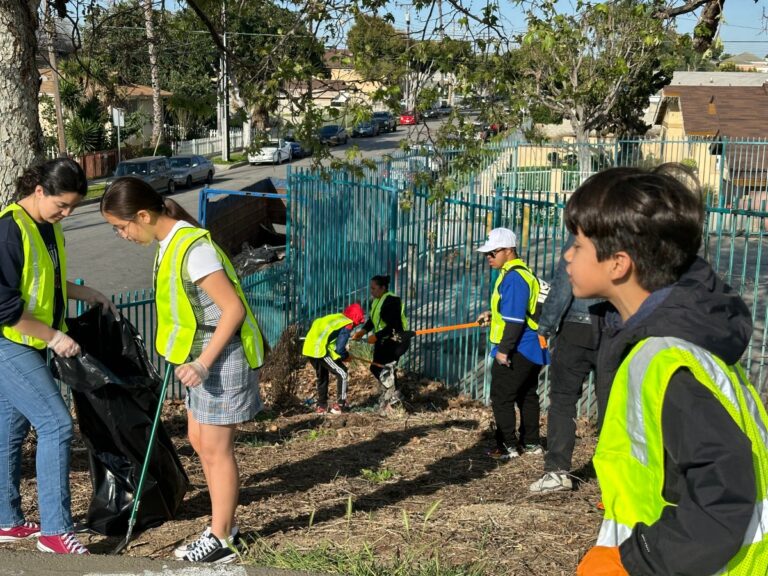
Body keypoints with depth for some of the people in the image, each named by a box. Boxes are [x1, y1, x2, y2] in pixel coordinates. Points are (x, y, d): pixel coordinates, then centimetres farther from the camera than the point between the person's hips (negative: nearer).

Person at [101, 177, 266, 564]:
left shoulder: (193, 248, -23)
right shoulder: (171, 242, 6)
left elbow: (233, 308, -24)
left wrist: (203, 363, -25)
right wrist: (190, 358, 19)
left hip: (222, 356, -10)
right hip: (202, 356, 10)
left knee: (215, 448, 0)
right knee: (199, 440, 15)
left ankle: (220, 540, 14)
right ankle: (226, 526, 28)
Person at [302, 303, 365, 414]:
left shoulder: (336, 318, 19)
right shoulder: (347, 325, -5)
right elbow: (340, 349, -11)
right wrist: (346, 356, 11)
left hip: (309, 348, 9)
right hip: (321, 351, -9)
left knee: (322, 376, 25)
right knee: (342, 374, 4)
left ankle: (321, 407, 32)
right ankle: (339, 405, 7)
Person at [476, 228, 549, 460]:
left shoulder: (513, 277, -19)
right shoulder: (521, 272, 13)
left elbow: (514, 319, -23)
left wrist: (504, 350, -21)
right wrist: (492, 314, 14)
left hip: (516, 351, -11)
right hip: (531, 349, 11)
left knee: (501, 397, -3)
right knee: (527, 396, 18)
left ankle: (507, 446, 2)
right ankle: (531, 443, 26)